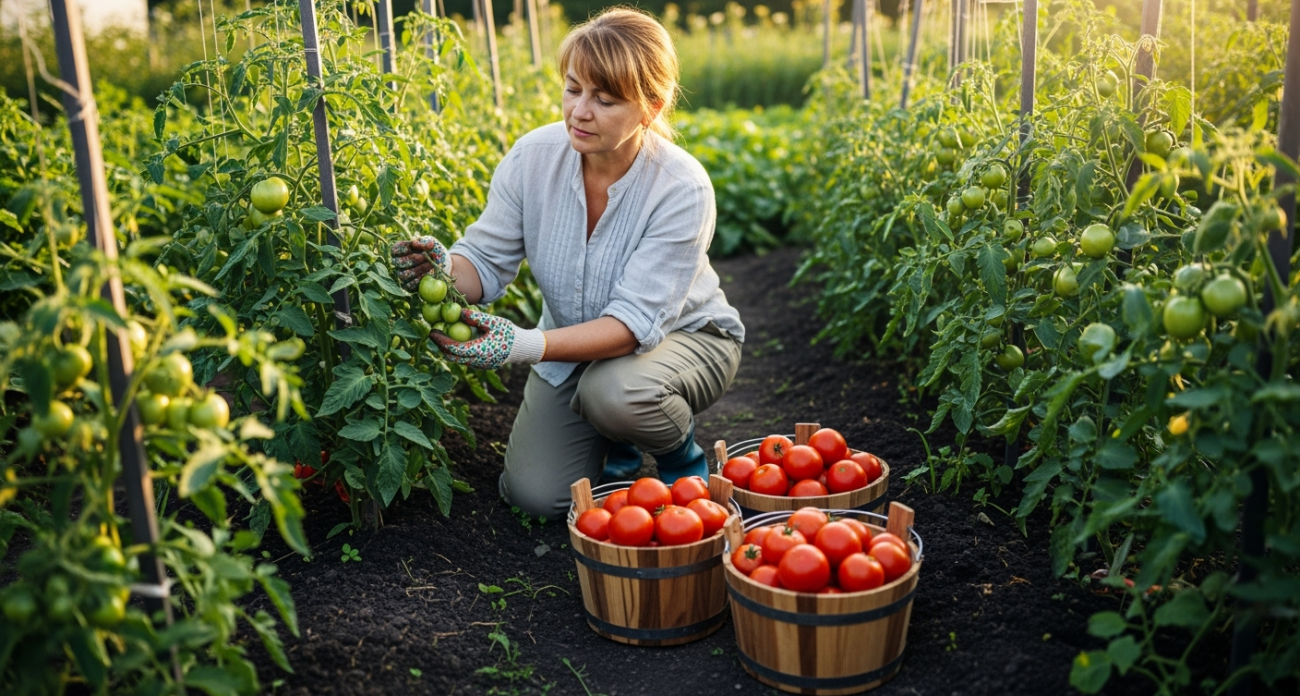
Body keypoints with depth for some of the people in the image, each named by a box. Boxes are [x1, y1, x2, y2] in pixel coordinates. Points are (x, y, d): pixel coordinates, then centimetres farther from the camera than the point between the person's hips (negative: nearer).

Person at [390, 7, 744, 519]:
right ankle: (619, 440, 22)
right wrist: (445, 271, -37)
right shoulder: (533, 157, -17)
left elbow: (634, 323, -33)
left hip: (681, 337, -3)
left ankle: (682, 457, -2)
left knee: (613, 391, -37)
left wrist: (522, 346, -46)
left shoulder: (681, 189, -28)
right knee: (536, 494, -10)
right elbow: (487, 262, -12)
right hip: (575, 345, 4)